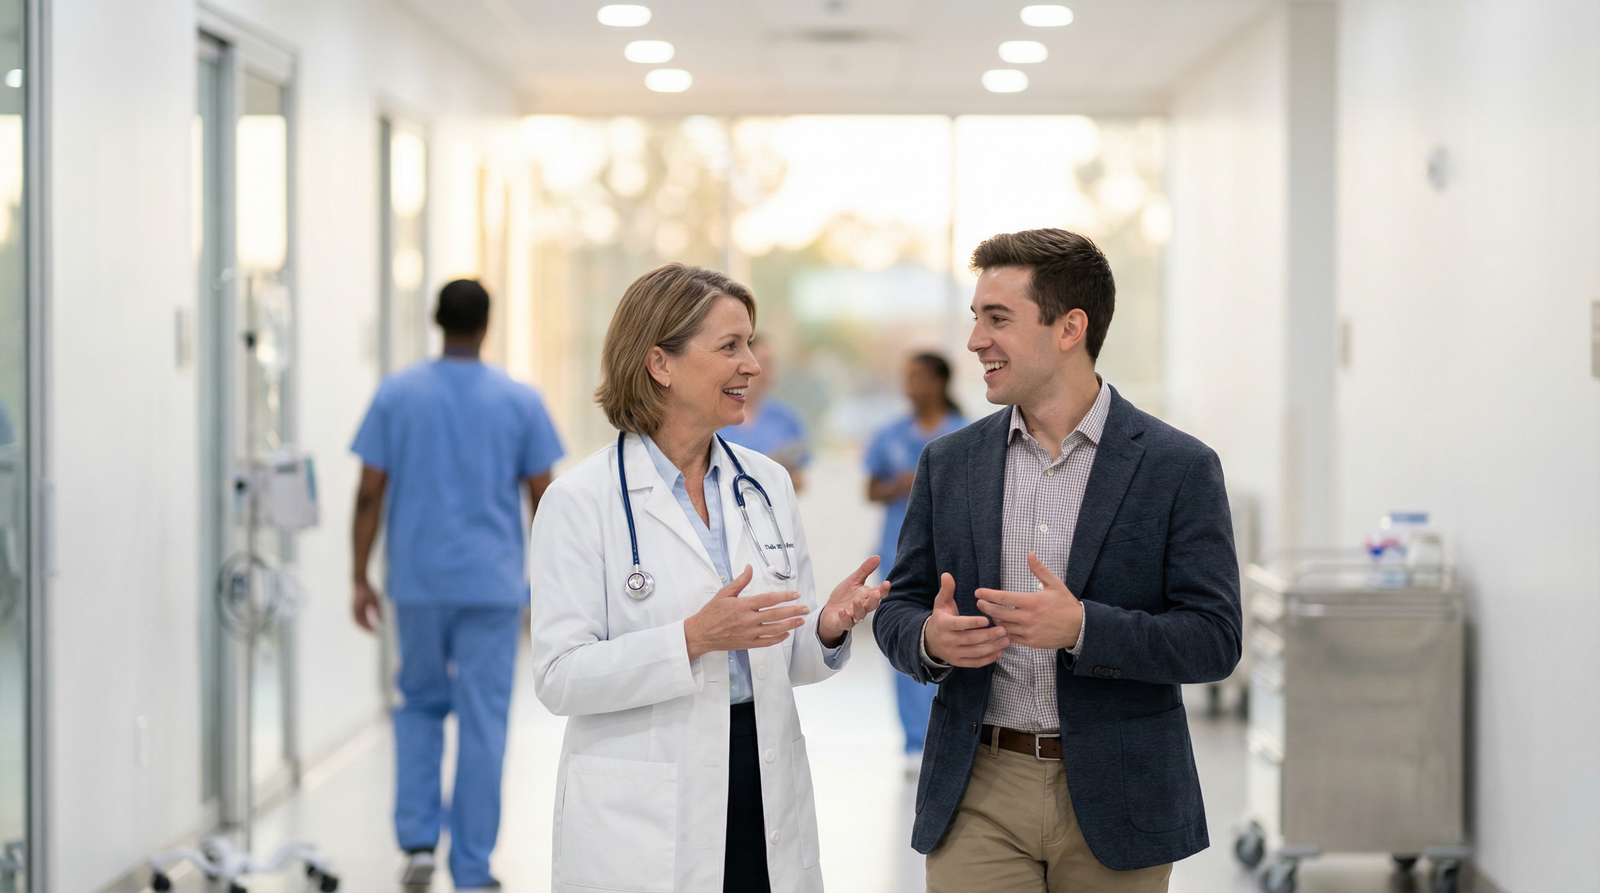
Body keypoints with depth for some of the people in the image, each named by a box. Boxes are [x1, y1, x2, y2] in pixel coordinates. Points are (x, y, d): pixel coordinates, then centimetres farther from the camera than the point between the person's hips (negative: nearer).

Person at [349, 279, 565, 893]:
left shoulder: (396, 395, -1)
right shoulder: (520, 401, -2)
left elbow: (370, 494, -2)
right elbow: (541, 498, 1)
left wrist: (360, 578, 6)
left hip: (418, 584, 1)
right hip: (493, 586, -1)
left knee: (419, 704, 19)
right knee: (483, 724, 4)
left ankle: (418, 841, 7)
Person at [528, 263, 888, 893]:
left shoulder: (768, 484, 8)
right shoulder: (581, 501, -8)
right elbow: (559, 678, -13)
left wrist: (828, 628, -8)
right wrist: (693, 638, -23)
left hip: (768, 795, 5)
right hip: (641, 818, -5)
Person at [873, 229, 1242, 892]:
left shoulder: (1179, 467, -4)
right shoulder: (949, 463, 7)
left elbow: (1215, 639, -7)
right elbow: (898, 609, 12)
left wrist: (1082, 627, -22)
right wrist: (929, 638, -12)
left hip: (1115, 800, -2)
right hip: (978, 797, 2)